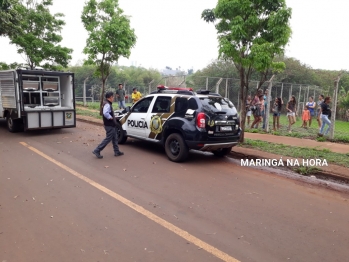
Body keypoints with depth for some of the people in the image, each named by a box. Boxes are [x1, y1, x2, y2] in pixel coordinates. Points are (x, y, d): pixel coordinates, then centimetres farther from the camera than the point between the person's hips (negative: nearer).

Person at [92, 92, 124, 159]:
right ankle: (97, 151, 1)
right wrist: (110, 117, -23)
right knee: (108, 139, -4)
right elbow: (105, 113, -38)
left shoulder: (108, 104, 13)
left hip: (112, 125, 10)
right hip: (109, 125, -10)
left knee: (115, 138, 16)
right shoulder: (107, 105, -20)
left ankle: (117, 151, 25)